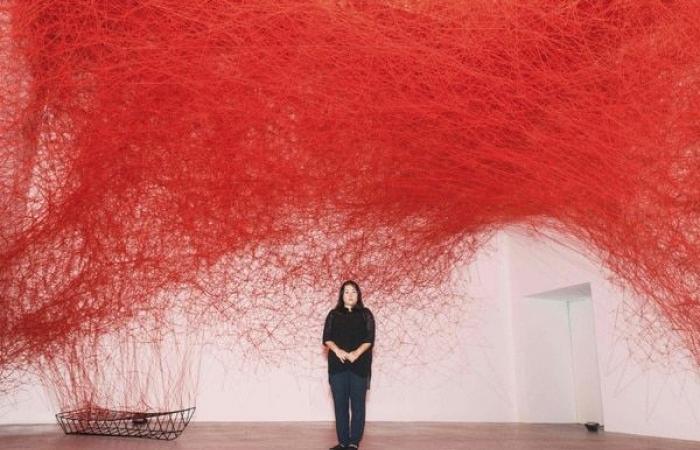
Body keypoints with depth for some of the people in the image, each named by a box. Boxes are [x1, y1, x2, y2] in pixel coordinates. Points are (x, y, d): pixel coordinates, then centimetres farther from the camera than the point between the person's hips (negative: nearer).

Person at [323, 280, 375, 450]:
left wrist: (356, 353, -17)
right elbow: (327, 337, 2)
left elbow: (369, 339, -2)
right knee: (340, 404, 3)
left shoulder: (365, 314, 7)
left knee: (357, 405, -2)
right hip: (337, 365, 2)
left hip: (360, 365, -1)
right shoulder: (334, 314, 10)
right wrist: (337, 350, -16)